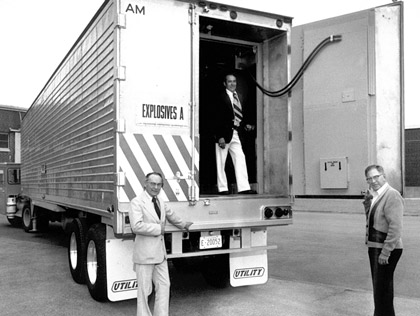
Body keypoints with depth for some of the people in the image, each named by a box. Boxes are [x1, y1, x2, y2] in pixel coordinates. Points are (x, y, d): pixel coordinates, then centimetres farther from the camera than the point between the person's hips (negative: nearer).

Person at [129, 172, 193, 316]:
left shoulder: (160, 201, 12)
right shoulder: (137, 202, -13)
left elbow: (170, 214, 31)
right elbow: (136, 226, -25)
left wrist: (183, 225, 42)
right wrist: (158, 228, -18)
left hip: (160, 252, 7)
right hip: (145, 253, -7)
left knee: (164, 285, 10)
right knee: (144, 289, 2)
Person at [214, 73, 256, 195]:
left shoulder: (238, 97, 13)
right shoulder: (222, 98, -8)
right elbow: (219, 119, -12)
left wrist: (246, 125, 2)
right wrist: (220, 137, -17)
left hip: (236, 134, 7)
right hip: (225, 134, -6)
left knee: (240, 159, 1)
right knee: (221, 162, 2)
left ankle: (243, 187, 2)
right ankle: (223, 188, 11)